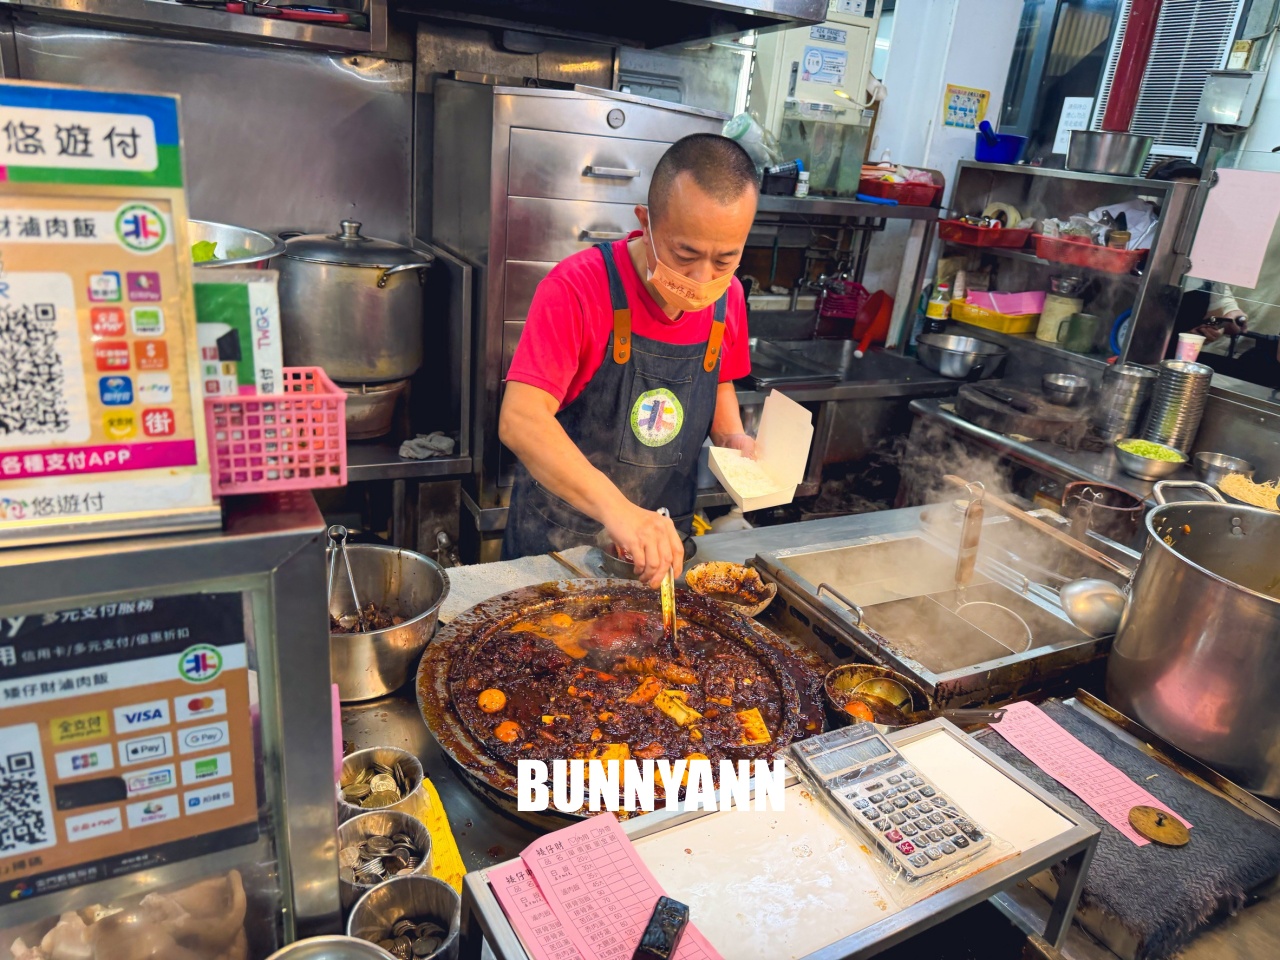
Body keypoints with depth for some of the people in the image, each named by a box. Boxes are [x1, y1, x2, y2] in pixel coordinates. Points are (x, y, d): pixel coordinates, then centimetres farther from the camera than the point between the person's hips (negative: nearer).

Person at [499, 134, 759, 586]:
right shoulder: (577, 287, -23)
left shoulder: (728, 297, -5)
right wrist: (615, 508, -45)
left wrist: (733, 438, -7)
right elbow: (520, 420, -33)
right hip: (556, 539, -4)